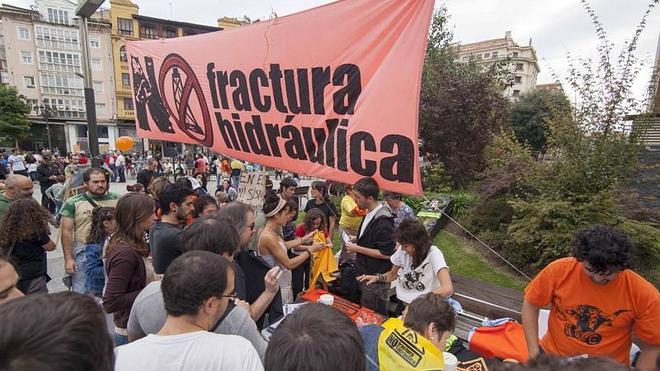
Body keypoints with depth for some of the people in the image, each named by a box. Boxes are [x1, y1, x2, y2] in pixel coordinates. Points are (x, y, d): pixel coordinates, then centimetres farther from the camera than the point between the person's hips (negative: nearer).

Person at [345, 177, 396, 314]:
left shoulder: (383, 221, -24)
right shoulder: (369, 214, 4)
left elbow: (386, 254, -24)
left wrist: (357, 249, -19)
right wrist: (357, 241, 4)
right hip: (365, 274, 9)